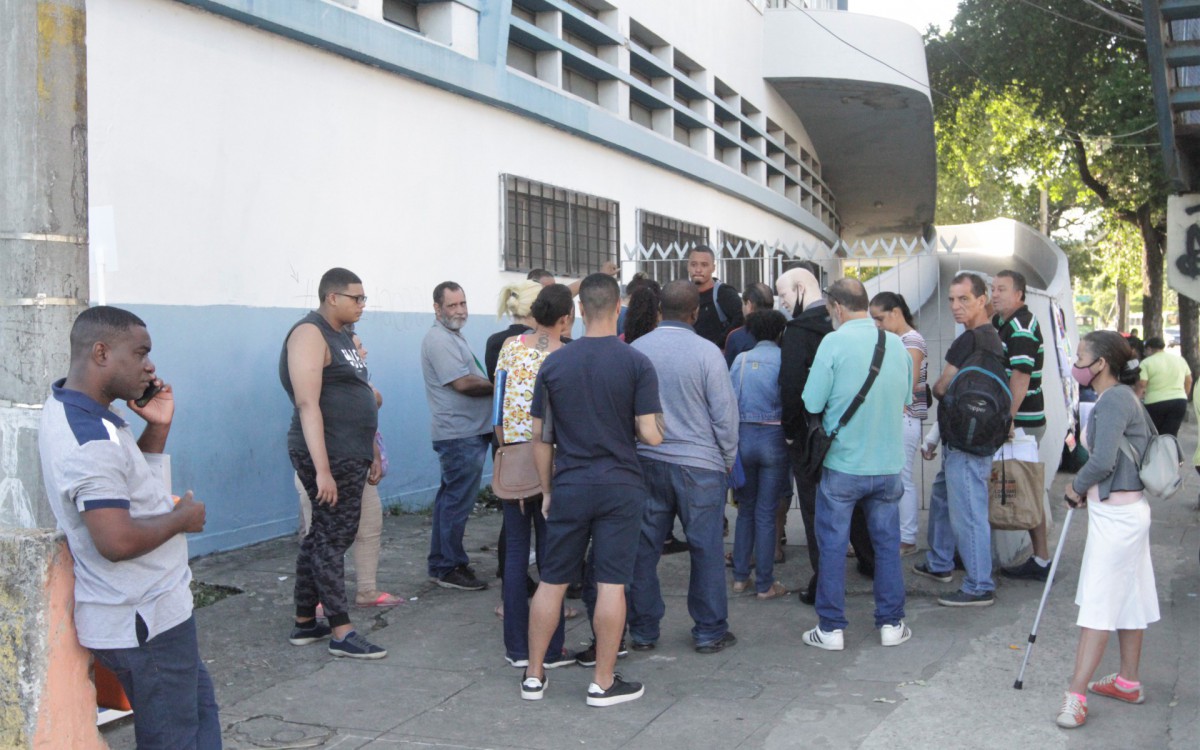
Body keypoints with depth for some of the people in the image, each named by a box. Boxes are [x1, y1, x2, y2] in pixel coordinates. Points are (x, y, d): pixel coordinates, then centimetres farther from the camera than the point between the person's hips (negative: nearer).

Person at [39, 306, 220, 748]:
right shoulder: (92, 441, -26)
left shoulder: (69, 409, 6)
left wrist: (157, 428, 2)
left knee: (199, 706, 24)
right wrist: (183, 517, -16)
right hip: (144, 622, -10)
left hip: (144, 610, 10)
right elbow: (117, 541, -33)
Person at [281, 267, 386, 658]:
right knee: (332, 540, -4)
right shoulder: (310, 334, -14)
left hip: (350, 455, 10)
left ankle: (305, 622, 24)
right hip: (330, 457, -10)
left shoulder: (342, 335, 16)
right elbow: (307, 405, -21)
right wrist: (322, 470, -26)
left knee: (322, 537, 14)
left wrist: (369, 453, 22)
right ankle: (342, 633, 2)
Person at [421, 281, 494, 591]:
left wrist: (492, 382, 3)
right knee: (457, 502, -4)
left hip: (466, 433, 11)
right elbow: (464, 384, -20)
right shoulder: (439, 340, -14)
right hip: (460, 435, -11)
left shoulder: (452, 337, 19)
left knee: (450, 499, 15)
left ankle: (440, 565, 24)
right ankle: (450, 568, 4)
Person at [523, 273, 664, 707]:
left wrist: (547, 490, 14)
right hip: (620, 487, -2)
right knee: (611, 584, 3)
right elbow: (650, 435, -12)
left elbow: (540, 436, 4)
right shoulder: (636, 363, -8)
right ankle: (603, 683, 11)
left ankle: (533, 675, 20)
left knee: (551, 582, 11)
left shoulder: (554, 364, 0)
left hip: (569, 487, 3)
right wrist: (658, 422, 12)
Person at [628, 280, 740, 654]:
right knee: (706, 549, 7)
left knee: (644, 549, 10)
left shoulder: (635, 350, 0)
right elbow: (725, 414, -6)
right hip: (700, 465, -3)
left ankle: (642, 631, 18)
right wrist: (727, 461, 7)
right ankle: (710, 632, 14)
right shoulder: (706, 352, -10)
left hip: (646, 462, 3)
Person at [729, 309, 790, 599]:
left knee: (746, 508, 16)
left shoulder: (741, 359, 2)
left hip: (743, 436, 3)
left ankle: (740, 577, 19)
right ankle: (764, 584, 8)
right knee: (766, 513, 3)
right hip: (774, 438, -3)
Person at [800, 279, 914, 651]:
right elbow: (905, 401, 13)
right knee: (887, 542, 14)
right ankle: (891, 624, 21)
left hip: (843, 463, -4)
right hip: (888, 464, 4)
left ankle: (831, 628, 12)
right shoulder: (897, 344, 1)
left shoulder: (834, 342, -13)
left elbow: (812, 404, -13)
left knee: (833, 545, 6)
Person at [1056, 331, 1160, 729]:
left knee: (1098, 603, -9)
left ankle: (1076, 693, -6)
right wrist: (1086, 490, 6)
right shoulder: (1123, 397, 12)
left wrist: (1076, 487, -9)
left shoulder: (1113, 401, -18)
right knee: (1128, 596, 17)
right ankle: (1128, 681, 28)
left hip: (1116, 514, -10)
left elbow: (1102, 461, -27)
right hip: (1127, 510, 10)